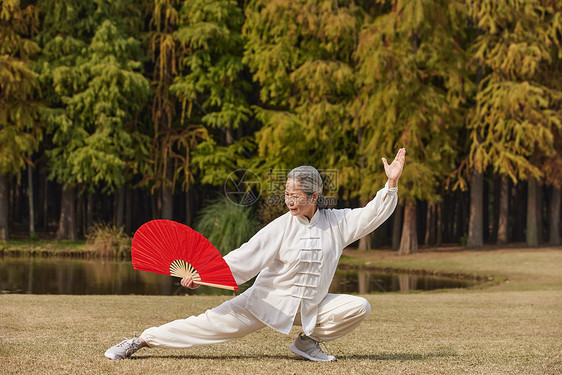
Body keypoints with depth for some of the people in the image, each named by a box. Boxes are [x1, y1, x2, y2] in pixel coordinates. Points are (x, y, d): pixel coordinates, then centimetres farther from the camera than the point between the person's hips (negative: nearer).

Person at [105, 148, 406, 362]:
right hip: (268, 301, -3)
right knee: (213, 322, -14)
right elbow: (247, 256, -14)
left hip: (311, 307, 3)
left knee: (359, 307, -16)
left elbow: (372, 214, -2)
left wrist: (391, 184, -17)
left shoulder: (336, 222, -2)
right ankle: (141, 341, -7)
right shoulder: (282, 227, -10)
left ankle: (308, 341, 3)